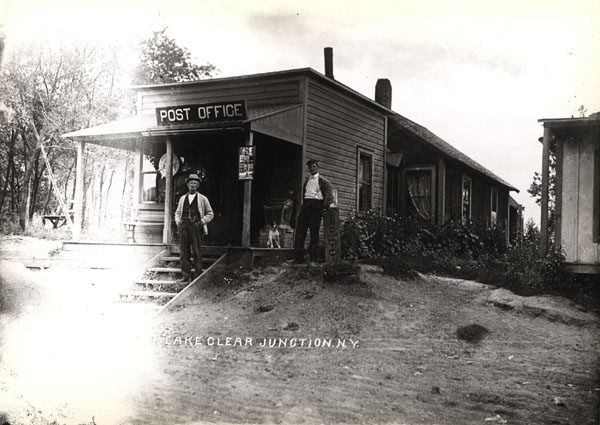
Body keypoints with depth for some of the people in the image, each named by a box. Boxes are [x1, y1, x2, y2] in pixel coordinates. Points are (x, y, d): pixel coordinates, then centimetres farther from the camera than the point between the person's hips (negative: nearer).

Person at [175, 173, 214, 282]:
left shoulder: (202, 199, 7)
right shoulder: (182, 198, 16)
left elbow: (210, 214, 10)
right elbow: (177, 212, 25)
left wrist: (202, 221, -3)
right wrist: (178, 222, 8)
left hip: (196, 227, -3)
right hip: (183, 227, 3)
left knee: (197, 252, -3)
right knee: (184, 252, -1)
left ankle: (198, 275, 5)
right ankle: (185, 276, 3)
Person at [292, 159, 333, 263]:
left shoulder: (323, 181, 4)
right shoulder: (307, 180, 21)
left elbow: (329, 195, -1)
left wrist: (325, 207, -10)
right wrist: (303, 205, 16)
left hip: (316, 205, -5)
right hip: (305, 205, 5)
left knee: (314, 232, -5)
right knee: (300, 231, -3)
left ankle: (314, 258, -1)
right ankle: (298, 257, -1)